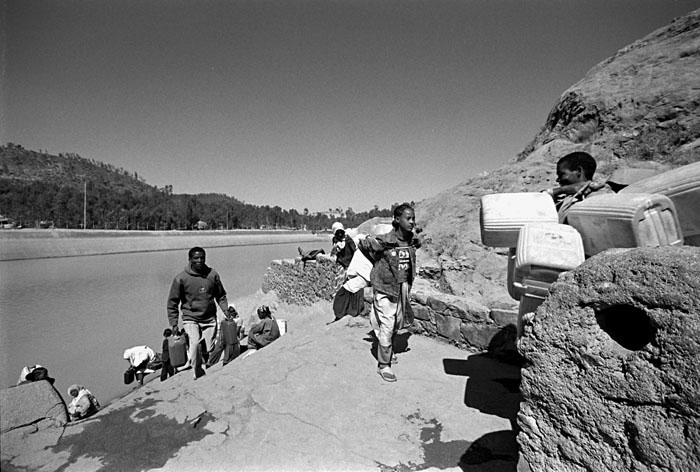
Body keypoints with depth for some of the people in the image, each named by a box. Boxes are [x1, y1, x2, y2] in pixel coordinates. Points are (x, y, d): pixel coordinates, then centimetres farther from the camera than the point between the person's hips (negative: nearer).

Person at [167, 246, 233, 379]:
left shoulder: (213, 275, -4)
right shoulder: (181, 278, -10)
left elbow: (221, 296, 10)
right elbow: (172, 302, -2)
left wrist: (226, 310, -2)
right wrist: (174, 324, -5)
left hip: (210, 319, 2)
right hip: (190, 319, -2)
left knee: (209, 350, 7)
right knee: (195, 344, -22)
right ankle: (198, 373, -3)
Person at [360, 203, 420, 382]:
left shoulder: (413, 241, -5)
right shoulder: (384, 241, -21)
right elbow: (363, 244, -6)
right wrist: (377, 262, 5)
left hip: (403, 288, 6)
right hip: (385, 288, -6)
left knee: (396, 325, 20)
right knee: (386, 327, 0)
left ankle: (388, 352, 44)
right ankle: (383, 365, 17)